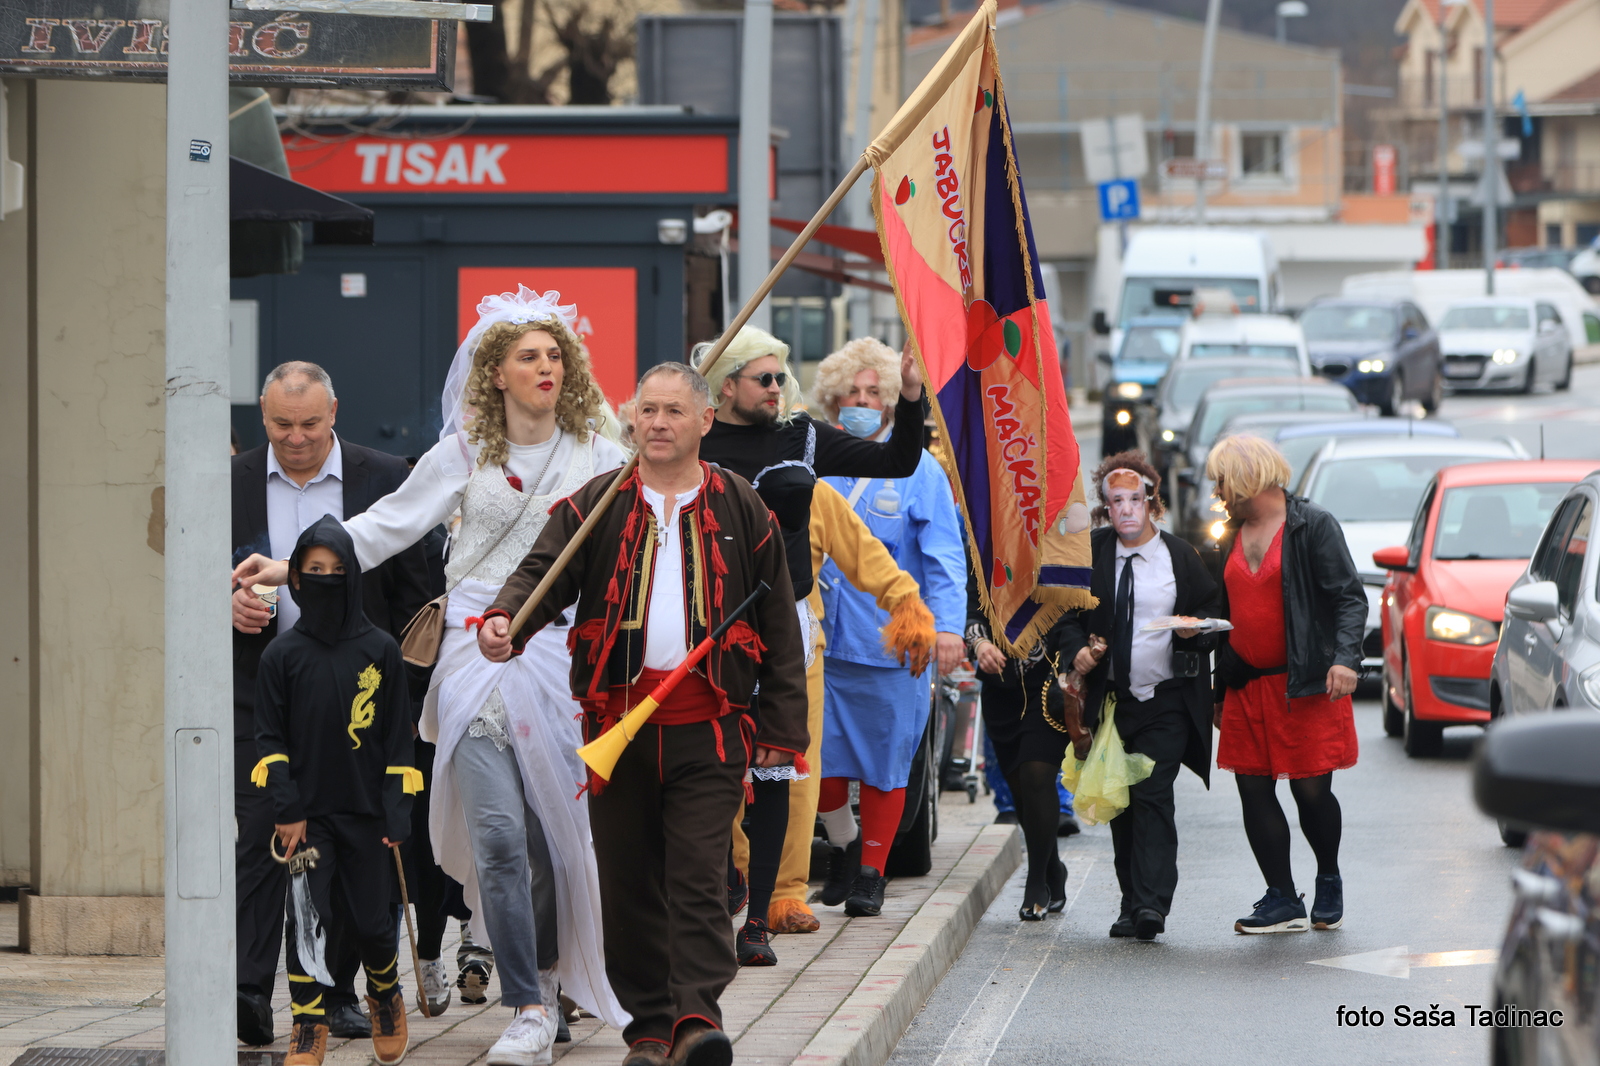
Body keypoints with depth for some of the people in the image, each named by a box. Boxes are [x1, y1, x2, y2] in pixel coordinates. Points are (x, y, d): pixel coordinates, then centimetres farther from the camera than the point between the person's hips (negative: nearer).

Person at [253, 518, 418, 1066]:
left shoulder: (380, 650, 2)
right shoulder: (282, 654, 1)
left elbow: (397, 739, 3)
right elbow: (269, 736, 1)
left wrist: (397, 813, -3)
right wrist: (287, 809, -8)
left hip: (365, 813, 0)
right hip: (306, 814, 0)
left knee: (370, 921, 2)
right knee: (306, 918, -7)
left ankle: (386, 995, 32)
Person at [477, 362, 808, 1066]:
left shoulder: (740, 510, 8)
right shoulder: (595, 506, 9)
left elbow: (780, 625, 9)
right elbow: (543, 571, -4)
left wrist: (783, 726, 4)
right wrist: (506, 621, -27)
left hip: (706, 727, -2)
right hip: (618, 722, 2)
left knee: (698, 875, -13)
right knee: (628, 882, 5)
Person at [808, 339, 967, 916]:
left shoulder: (918, 469, 2)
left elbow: (944, 556, -4)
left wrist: (947, 624, -16)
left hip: (890, 643, -2)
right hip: (819, 636, 2)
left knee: (884, 760, 5)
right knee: (816, 755, -2)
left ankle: (871, 870, 19)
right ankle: (843, 842, 24)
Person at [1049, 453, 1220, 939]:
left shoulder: (1182, 557, 3)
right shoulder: (1090, 553, 6)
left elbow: (1215, 613, 10)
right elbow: (1064, 613, 10)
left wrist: (1196, 629, -12)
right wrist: (1076, 649, -10)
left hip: (1166, 701, -3)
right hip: (1109, 696, 3)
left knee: (1152, 795, -14)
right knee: (1119, 803, 6)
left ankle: (1151, 905, -19)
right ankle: (1132, 903, 14)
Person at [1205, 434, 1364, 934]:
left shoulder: (1313, 526, -4)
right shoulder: (1231, 540, 16)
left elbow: (1350, 597, -9)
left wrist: (1344, 657, -24)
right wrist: (1219, 689, 21)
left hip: (1305, 686, -6)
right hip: (1247, 687, 6)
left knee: (1311, 790, -3)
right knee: (1254, 790, 1)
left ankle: (1329, 882, 21)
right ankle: (1281, 901, 6)